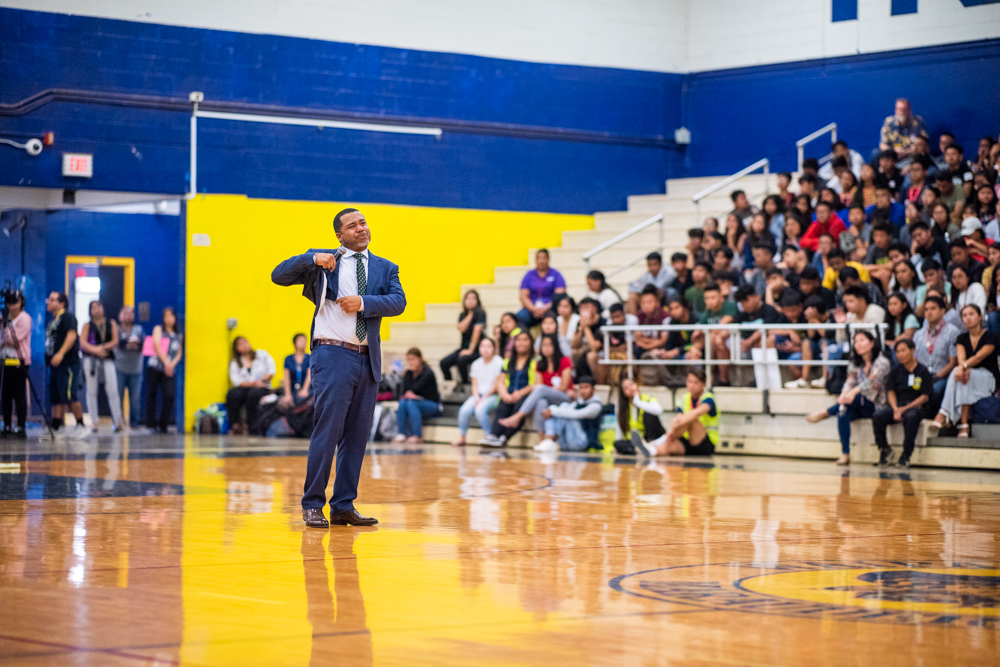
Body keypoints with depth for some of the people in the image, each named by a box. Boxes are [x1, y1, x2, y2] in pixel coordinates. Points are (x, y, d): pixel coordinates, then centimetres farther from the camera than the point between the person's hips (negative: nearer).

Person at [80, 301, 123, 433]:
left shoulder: (112, 324, 13)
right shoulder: (87, 325, 10)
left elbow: (115, 341, 4)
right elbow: (83, 343, -1)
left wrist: (102, 347, -11)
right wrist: (95, 350, -16)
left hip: (107, 359, 0)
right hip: (91, 359, 0)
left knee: (113, 391, -9)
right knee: (92, 391, -1)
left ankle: (117, 421, -7)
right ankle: (94, 422, 2)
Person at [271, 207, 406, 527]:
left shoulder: (385, 268, 14)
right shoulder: (322, 264, 7)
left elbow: (398, 302, -2)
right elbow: (279, 276, -2)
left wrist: (363, 303, -17)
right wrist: (312, 260, -15)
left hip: (367, 360, 4)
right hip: (333, 355, -4)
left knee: (357, 435, 6)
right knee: (328, 431, -10)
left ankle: (344, 506, 13)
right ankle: (312, 506, -4)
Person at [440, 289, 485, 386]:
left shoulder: (480, 313, -8)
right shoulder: (463, 315, 11)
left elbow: (477, 331, -16)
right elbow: (461, 328, -8)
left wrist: (470, 350, -20)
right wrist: (470, 314, -11)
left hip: (476, 349, -7)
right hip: (464, 347, 7)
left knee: (461, 360, -34)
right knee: (444, 363, -12)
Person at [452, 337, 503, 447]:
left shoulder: (498, 363, -7)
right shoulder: (476, 364, 11)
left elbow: (496, 385, -9)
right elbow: (475, 385, 10)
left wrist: (484, 398, -12)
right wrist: (476, 398, -8)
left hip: (492, 396, -5)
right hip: (478, 394, 5)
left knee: (480, 409, -33)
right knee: (464, 410, -19)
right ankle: (462, 438, -5)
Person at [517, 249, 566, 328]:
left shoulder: (556, 275, 7)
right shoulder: (529, 275, 12)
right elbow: (523, 296, 5)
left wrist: (546, 308, -16)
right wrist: (534, 309, -12)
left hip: (550, 307, -2)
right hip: (531, 308, 2)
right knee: (520, 317, -29)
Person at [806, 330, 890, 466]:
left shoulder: (882, 362, -6)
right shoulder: (855, 364, 14)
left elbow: (871, 381, -21)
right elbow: (850, 382, 0)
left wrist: (854, 392, -36)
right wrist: (844, 394, -23)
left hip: (876, 406, -4)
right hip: (859, 406, 5)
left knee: (856, 398, -36)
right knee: (843, 413, -28)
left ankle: (825, 413, -22)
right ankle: (845, 454, -30)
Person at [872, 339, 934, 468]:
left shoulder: (922, 371, -1)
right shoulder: (896, 370, 11)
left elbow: (925, 396, -5)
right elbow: (891, 392, 7)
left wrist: (905, 409, -13)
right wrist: (895, 409, -12)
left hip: (916, 407, -4)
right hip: (898, 406, 4)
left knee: (911, 417, -39)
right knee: (877, 416, -24)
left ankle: (906, 455, -25)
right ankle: (885, 449, -5)